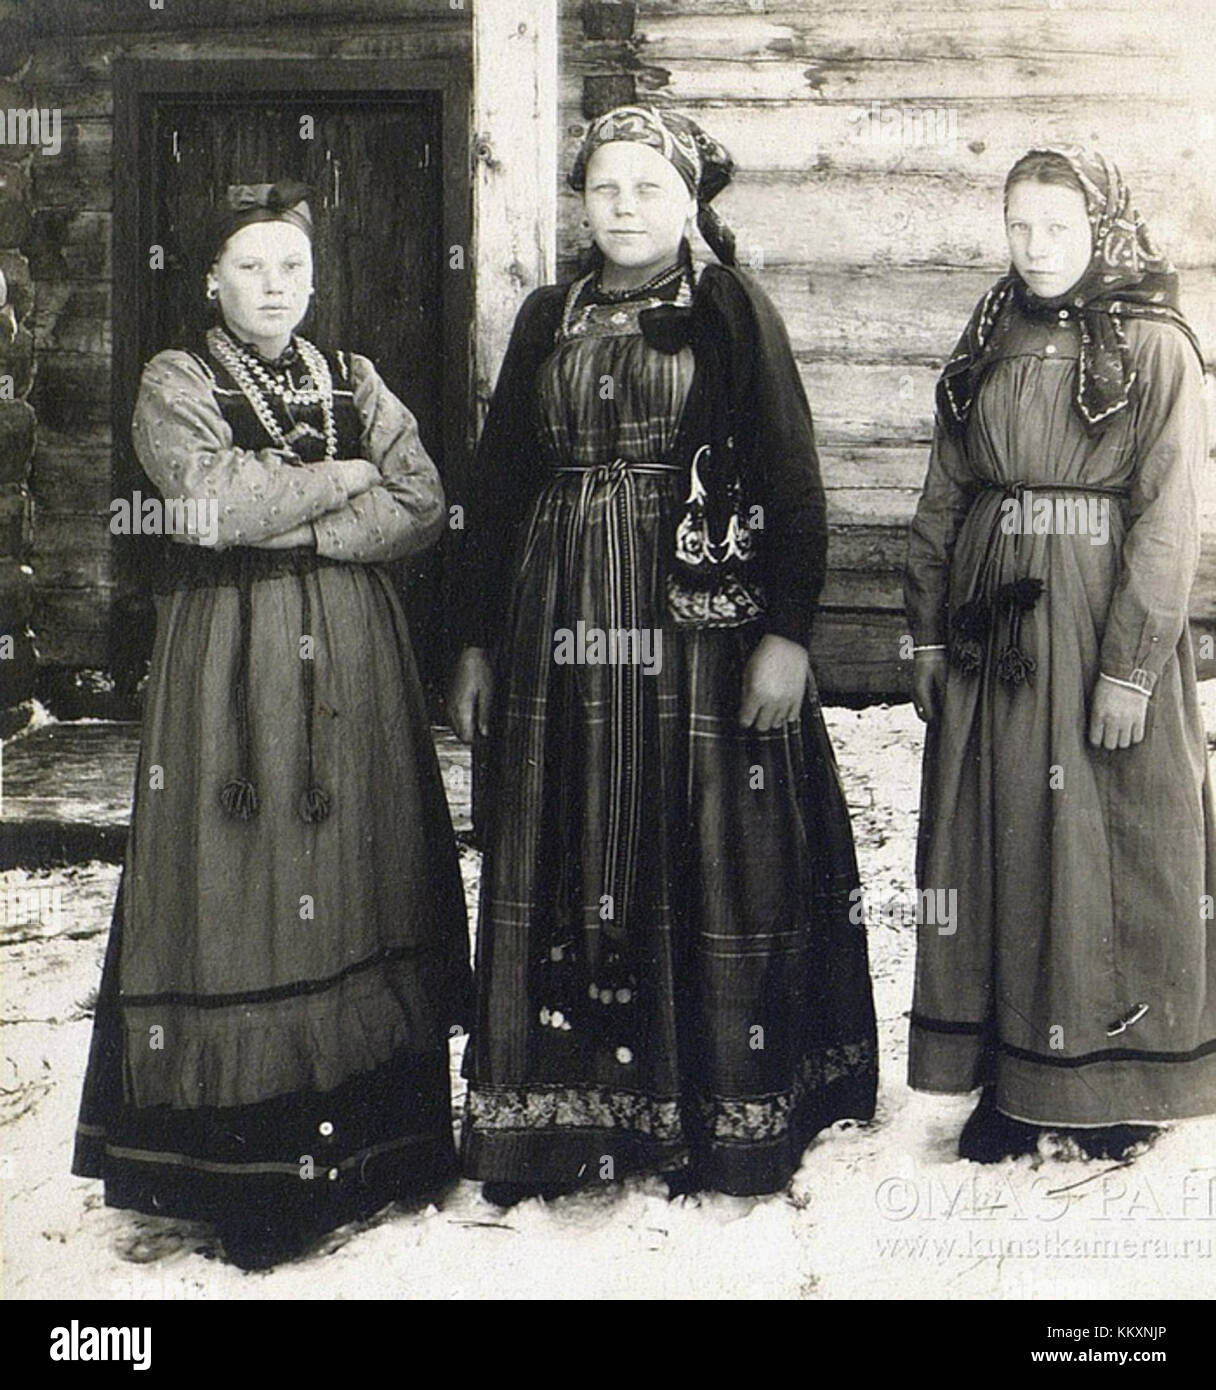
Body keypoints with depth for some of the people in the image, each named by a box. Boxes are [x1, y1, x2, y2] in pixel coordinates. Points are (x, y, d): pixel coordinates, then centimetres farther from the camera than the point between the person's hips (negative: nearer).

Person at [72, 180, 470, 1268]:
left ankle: (368, 1146, 11)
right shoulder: (175, 384, 4)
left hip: (353, 655, 4)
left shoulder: (355, 382, 15)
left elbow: (423, 507, 2)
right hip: (232, 657, -3)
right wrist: (342, 477, -4)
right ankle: (249, 1170, 1)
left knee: (360, 873, 2)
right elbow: (215, 496, -14)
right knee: (243, 884, -6)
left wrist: (291, 525, -9)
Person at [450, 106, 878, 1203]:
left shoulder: (733, 311, 3)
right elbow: (498, 482, 14)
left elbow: (790, 476, -3)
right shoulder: (548, 319, 14)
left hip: (698, 621, -4)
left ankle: (722, 1118, 10)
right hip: (562, 625, 4)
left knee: (708, 856, -2)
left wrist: (787, 630, -12)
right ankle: (562, 1113, 15)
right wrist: (477, 640, 10)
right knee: (565, 858, 5)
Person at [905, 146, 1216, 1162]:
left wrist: (1131, 665, -15)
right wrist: (928, 631, 6)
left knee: (1110, 841, 2)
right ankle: (1014, 1082, 18)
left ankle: (1115, 1086, 17)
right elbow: (943, 500, 12)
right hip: (992, 624, 5)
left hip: (1103, 617, -4)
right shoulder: (988, 345, 11)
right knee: (998, 838, 6)